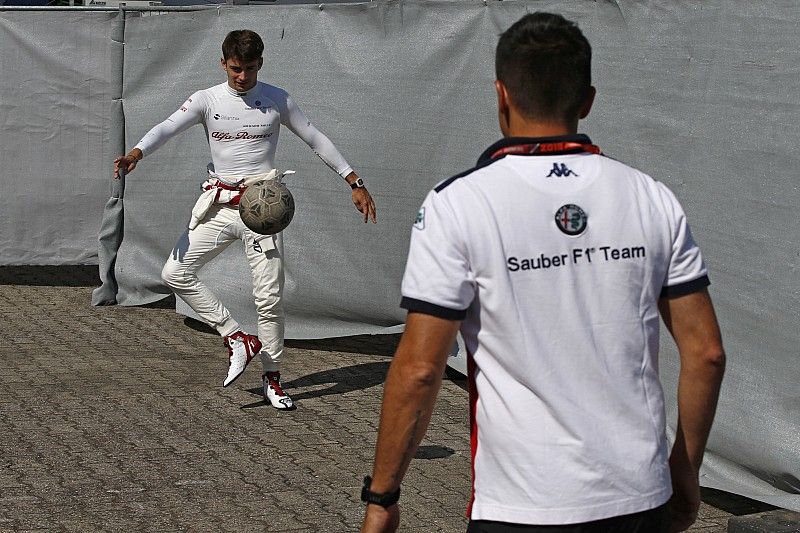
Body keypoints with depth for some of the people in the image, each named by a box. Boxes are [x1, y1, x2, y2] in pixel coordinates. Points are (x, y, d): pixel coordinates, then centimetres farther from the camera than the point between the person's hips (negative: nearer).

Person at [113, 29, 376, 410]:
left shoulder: (277, 100, 1)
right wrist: (135, 154, -35)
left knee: (269, 297, -3)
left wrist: (355, 183, 5)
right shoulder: (207, 100, 0)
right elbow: (167, 128, -15)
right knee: (175, 273, -10)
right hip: (219, 205, 2)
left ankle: (272, 379, 11)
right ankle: (237, 339, 0)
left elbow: (316, 140, 8)